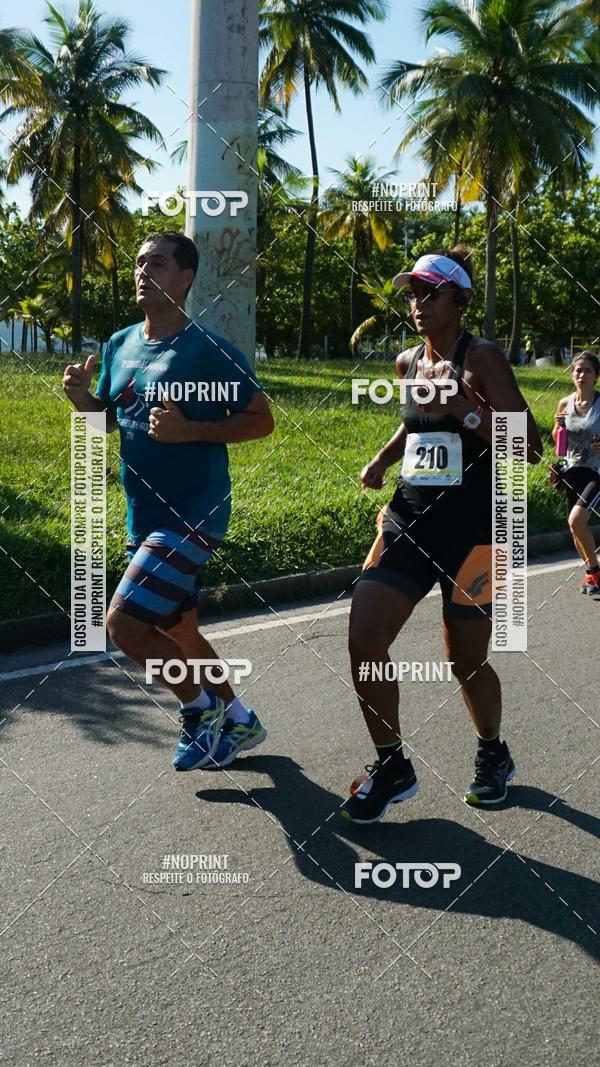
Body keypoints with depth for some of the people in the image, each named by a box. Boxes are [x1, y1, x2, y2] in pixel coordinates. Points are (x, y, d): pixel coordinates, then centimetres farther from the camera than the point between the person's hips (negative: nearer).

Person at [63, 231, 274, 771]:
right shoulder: (120, 346, 7)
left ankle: (201, 710, 8)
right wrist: (83, 399, -3)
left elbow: (261, 420, -11)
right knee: (177, 633, 18)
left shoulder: (210, 350, -14)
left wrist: (190, 430, -24)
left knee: (124, 621, -16)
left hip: (193, 515, -8)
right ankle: (239, 721, 38)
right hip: (144, 518, 8)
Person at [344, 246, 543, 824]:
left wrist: (462, 406, -24)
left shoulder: (481, 358, -9)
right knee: (363, 641, -8)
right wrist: (381, 461, 14)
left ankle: (493, 756, 36)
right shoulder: (408, 361, 10)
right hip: (409, 522, 5)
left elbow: (529, 446, -16)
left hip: (470, 532, -5)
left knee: (465, 661, 7)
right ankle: (392, 766, 11)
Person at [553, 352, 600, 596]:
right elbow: (557, 440, 14)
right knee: (576, 528, 10)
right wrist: (558, 427, -6)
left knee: (576, 519, -22)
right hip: (574, 470, 5)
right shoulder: (565, 403, 3)